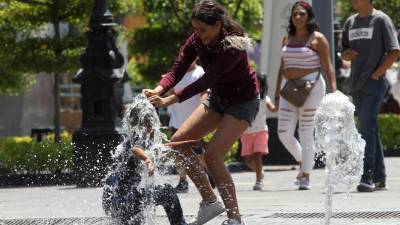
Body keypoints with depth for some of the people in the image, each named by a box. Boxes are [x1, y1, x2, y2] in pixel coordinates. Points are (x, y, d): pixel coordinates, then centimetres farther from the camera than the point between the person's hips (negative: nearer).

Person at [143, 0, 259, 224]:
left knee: (213, 154, -21)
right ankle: (210, 201, 6)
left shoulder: (233, 46, -32)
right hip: (218, 99, 8)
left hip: (243, 102, -8)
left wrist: (170, 100, -43)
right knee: (178, 141, -4)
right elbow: (177, 69, -17)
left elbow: (207, 80, -37)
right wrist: (159, 90, -38)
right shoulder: (197, 41, -12)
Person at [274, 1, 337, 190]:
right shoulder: (287, 39, 14)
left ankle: (306, 176, 2)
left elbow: (328, 66, -6)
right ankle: (302, 162, 23)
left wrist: (334, 91, -15)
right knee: (284, 132, -2)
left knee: (306, 133, -5)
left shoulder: (317, 39, -2)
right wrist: (277, 94, 17)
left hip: (310, 88, -5)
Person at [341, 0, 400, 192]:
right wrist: (347, 54, -2)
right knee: (370, 129, 10)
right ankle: (379, 176, 16)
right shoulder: (350, 22, 15)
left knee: (367, 128, -15)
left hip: (374, 84, -7)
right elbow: (345, 53, 22)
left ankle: (367, 177, -19)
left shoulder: (381, 20, -5)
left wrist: (376, 74, -13)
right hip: (356, 85, 7)